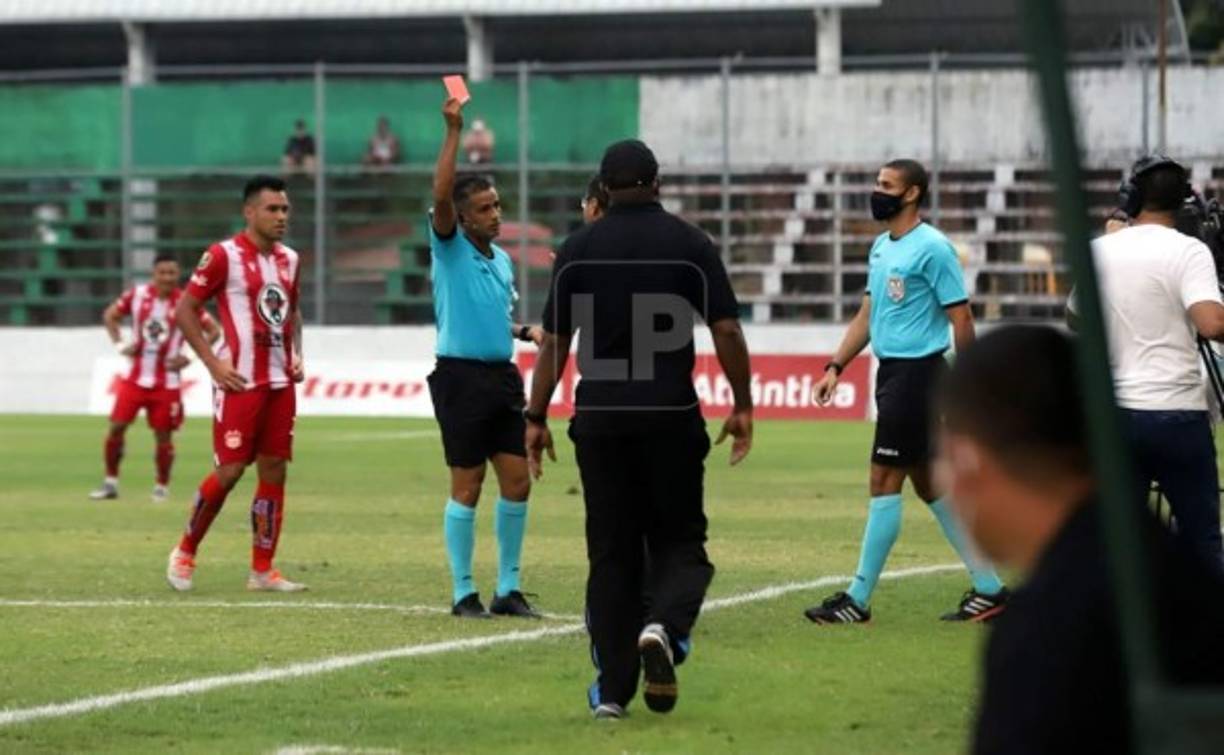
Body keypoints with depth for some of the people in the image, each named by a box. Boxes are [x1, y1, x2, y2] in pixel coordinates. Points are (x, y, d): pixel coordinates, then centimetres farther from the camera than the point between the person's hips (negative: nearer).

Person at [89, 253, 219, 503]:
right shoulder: (137, 294, -2)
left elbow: (213, 331, -2)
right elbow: (110, 315, 13)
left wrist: (189, 358, -11)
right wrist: (119, 344, -1)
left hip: (166, 382, -2)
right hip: (136, 377, 2)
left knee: (163, 434, 2)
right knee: (116, 426, -3)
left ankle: (162, 486, 17)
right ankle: (111, 482, 10)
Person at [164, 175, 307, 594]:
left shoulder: (289, 259, 12)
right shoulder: (224, 256, -8)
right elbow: (184, 309, -5)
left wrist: (296, 355, 11)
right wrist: (213, 363, -11)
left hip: (280, 382, 6)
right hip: (240, 382, -6)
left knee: (274, 471, 4)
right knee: (229, 470, -7)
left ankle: (263, 570, 9)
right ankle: (185, 552, 11)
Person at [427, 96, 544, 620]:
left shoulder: (502, 260, 15)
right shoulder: (449, 249, -4)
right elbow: (440, 195, -22)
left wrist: (527, 332, 10)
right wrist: (453, 131, -23)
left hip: (503, 376, 6)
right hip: (462, 376, -6)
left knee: (517, 483, 4)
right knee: (467, 488, -2)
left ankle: (507, 589, 13)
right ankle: (463, 592, 6)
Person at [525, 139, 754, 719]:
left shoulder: (578, 249, 4)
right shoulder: (690, 245, 0)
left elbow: (554, 343, 3)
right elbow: (726, 330, -4)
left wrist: (536, 418, 9)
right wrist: (742, 407, 4)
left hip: (599, 417, 1)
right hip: (671, 415, -1)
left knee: (611, 552, 8)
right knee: (678, 540, 10)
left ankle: (613, 688, 6)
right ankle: (663, 626, -21)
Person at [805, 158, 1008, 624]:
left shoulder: (931, 248, -13)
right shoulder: (881, 247, 14)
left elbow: (961, 317, -13)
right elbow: (868, 314, 20)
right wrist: (836, 367, 13)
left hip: (917, 372, -9)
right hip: (891, 372, 9)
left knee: (885, 481, -7)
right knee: (927, 483, 11)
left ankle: (858, 599, -2)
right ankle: (988, 588, 17)